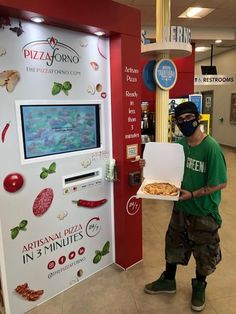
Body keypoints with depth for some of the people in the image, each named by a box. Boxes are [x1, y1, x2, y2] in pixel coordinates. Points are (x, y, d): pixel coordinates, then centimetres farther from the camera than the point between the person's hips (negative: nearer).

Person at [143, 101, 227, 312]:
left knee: (203, 252, 17)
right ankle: (168, 281, 46)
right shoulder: (180, 143, -5)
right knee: (174, 245, 21)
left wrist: (193, 194, -24)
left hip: (204, 211, -5)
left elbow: (220, 184, -19)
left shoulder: (211, 148, -23)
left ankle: (199, 287, 45)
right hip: (181, 207, 5)